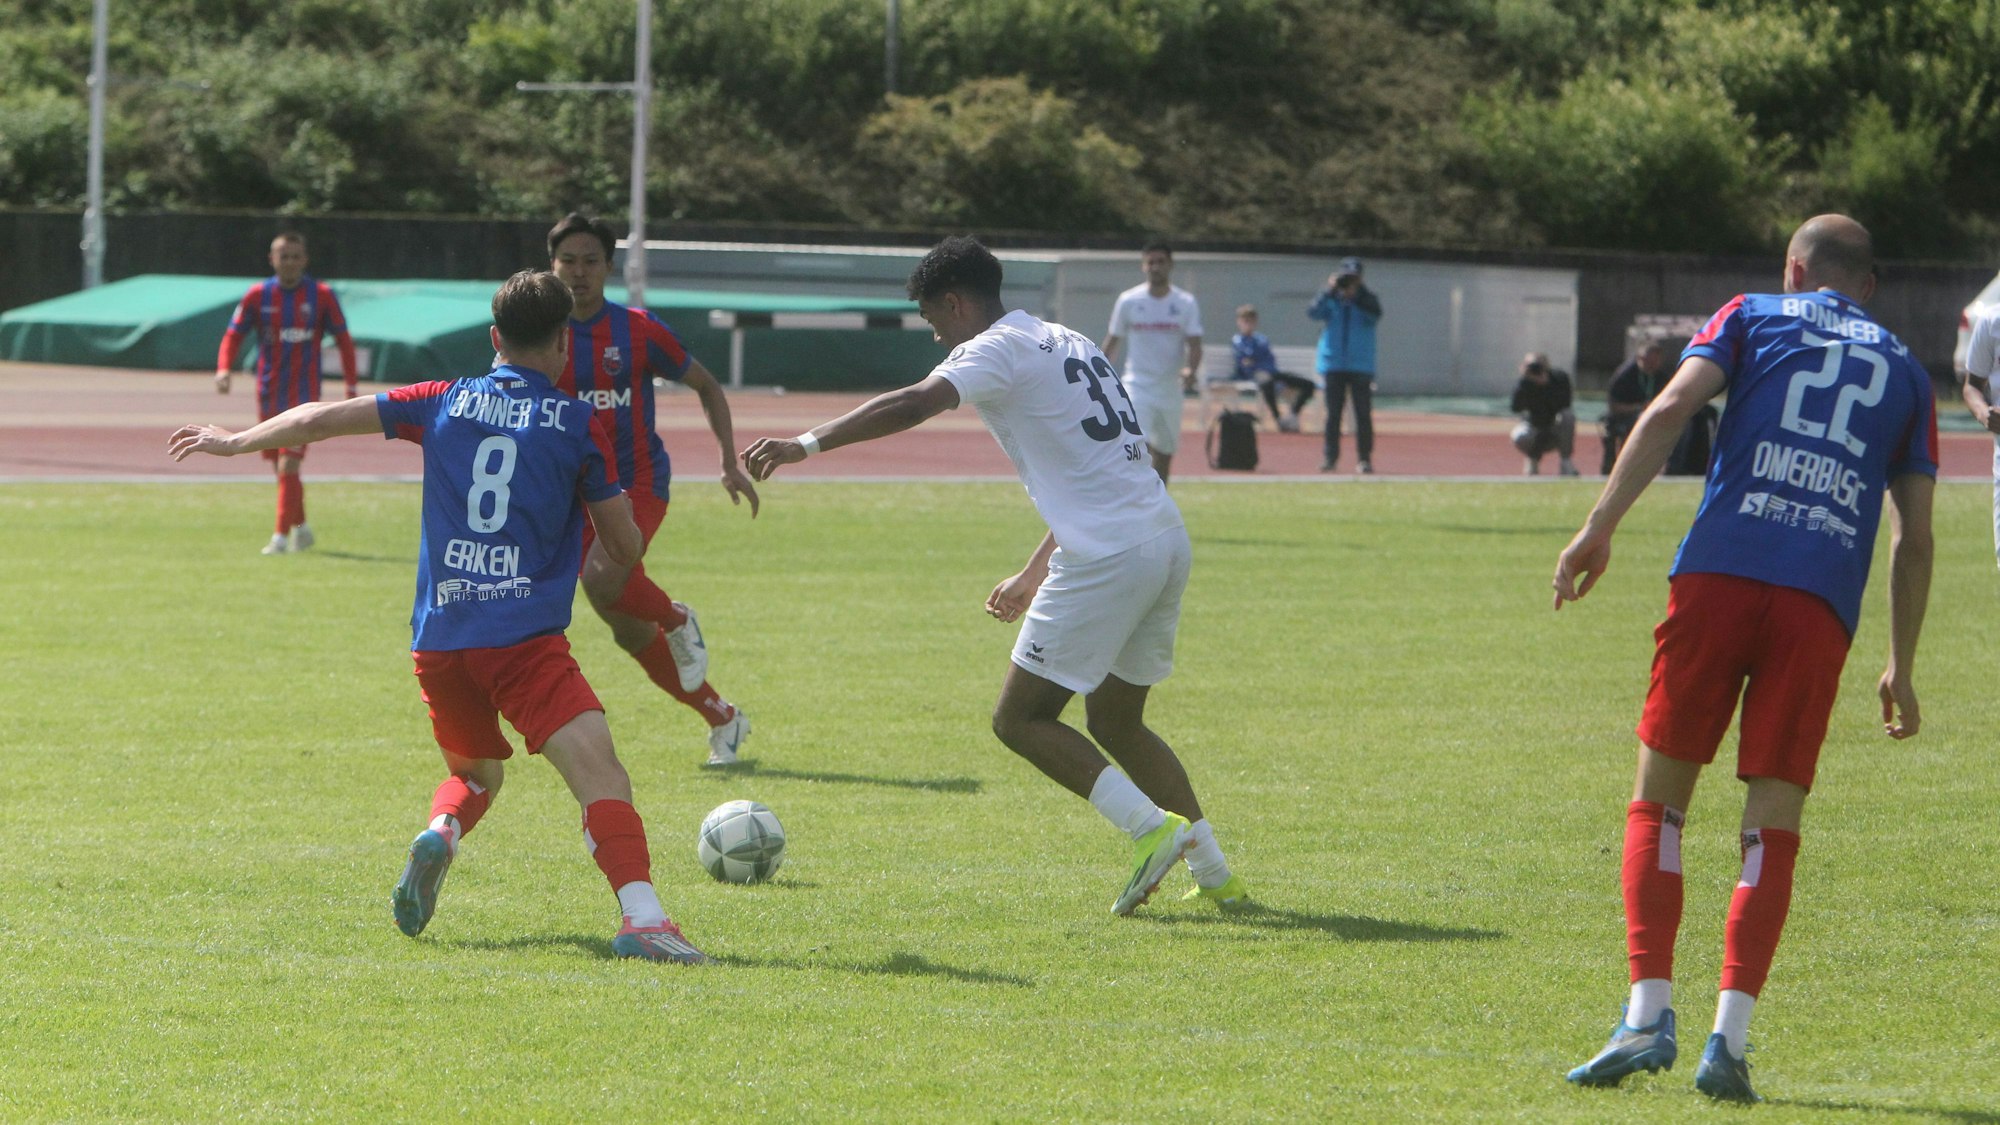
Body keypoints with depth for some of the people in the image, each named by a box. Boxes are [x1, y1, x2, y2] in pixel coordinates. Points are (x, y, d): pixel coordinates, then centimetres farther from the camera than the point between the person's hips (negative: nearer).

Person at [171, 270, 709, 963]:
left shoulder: (444, 404, 11)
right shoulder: (578, 425, 3)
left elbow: (323, 419, 18)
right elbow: (628, 550, 6)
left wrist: (236, 441, 34)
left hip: (438, 639, 4)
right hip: (527, 638, -4)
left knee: (475, 773, 26)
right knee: (600, 771, -14)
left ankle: (440, 834, -7)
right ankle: (642, 917, -36)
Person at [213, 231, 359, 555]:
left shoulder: (322, 295, -4)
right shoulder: (258, 295, 1)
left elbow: (344, 341, 3)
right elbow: (234, 335, 1)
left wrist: (351, 387, -1)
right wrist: (224, 368, -18)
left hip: (304, 394, -3)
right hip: (269, 393, 3)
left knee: (289, 464, -15)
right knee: (280, 468, 12)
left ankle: (282, 537, -14)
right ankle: (301, 526, 31)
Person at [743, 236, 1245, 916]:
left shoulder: (998, 350, -4)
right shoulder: (1066, 345, 23)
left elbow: (914, 405, -22)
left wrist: (807, 444, -24)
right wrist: (1035, 575, 34)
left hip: (1106, 560, -9)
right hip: (1167, 544, 9)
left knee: (1020, 719, 0)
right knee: (1114, 721, 20)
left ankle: (1151, 826, -12)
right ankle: (1214, 877, 14)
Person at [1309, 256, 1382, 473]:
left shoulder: (1367, 299, 4)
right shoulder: (1331, 300, 5)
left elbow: (1375, 315, -16)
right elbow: (1314, 312, -11)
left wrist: (1357, 292, -19)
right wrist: (1330, 291, -20)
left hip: (1361, 366, -1)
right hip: (1333, 364, 1)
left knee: (1363, 414, -3)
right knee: (1333, 414, 3)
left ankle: (1364, 458, 0)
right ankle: (1330, 457, 7)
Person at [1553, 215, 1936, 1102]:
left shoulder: (1752, 318, 17)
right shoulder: (1904, 372, 22)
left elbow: (1671, 409, -1)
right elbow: (1914, 537, 18)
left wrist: (1601, 526, -3)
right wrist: (1901, 668, 22)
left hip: (1719, 574, -1)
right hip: (1822, 600, 1)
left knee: (1659, 800, 7)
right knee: (1773, 823, 3)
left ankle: (1649, 1013, -4)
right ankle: (1730, 1036, -9)